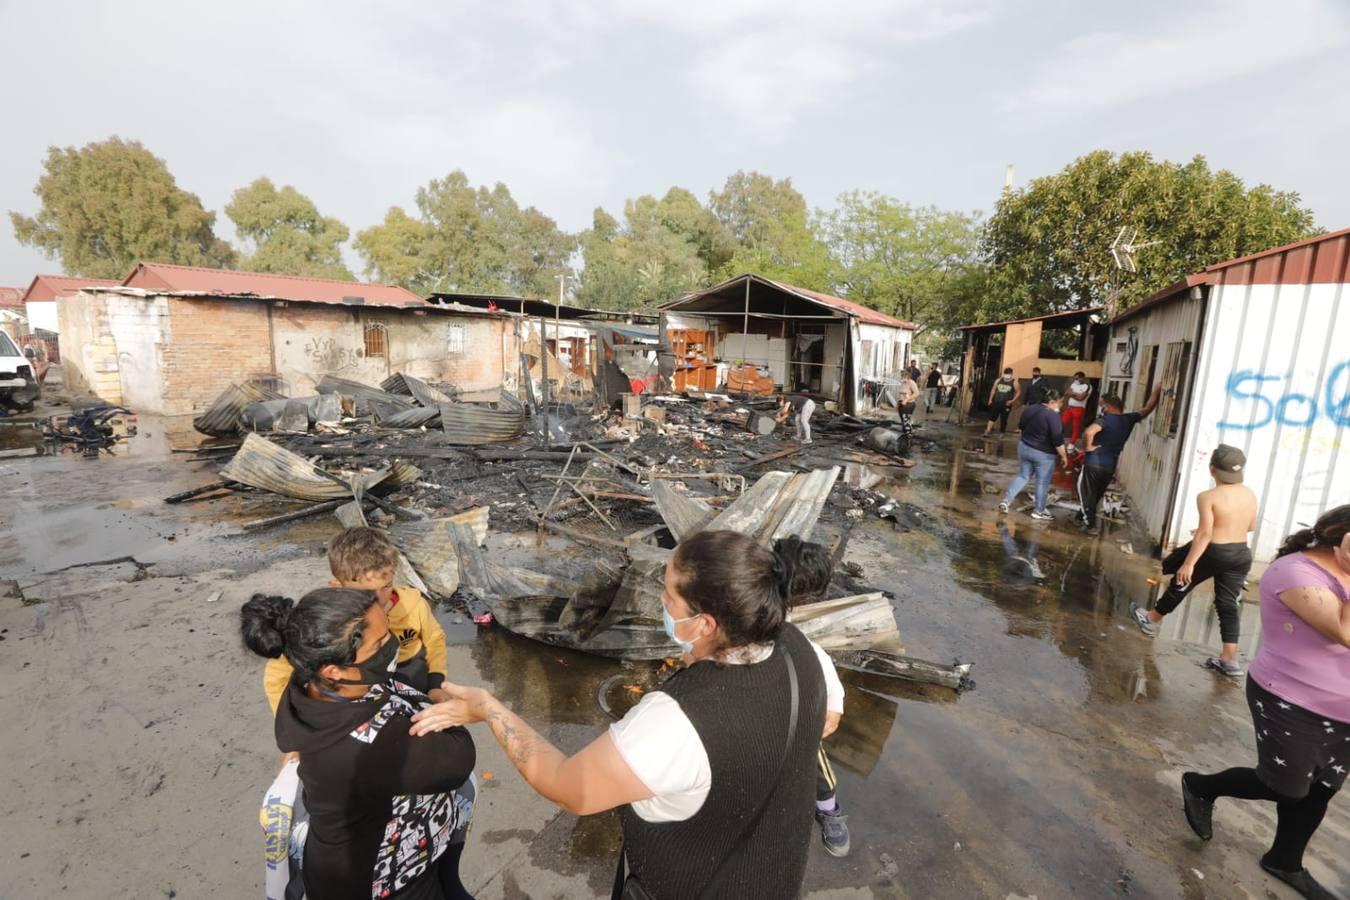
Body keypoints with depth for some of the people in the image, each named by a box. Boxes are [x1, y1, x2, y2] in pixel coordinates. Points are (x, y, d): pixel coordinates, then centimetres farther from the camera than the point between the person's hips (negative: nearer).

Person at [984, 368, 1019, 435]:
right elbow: (993, 389, 13)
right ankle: (987, 431, -6)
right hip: (996, 403, 2)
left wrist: (1012, 401, -12)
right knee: (992, 417, -3)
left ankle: (1002, 432, 18)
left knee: (1004, 419, 5)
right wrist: (990, 399, 8)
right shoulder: (998, 380, 7)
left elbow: (1018, 392, -3)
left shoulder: (1014, 382, -3)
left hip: (1006, 404, -2)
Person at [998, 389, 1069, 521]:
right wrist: (1064, 455, -10)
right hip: (1043, 454, -6)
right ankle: (1039, 511, 18)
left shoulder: (1029, 409, 1)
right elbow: (1058, 439, -20)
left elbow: (1020, 427, 15)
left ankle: (1006, 501, 6)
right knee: (1043, 482, 8)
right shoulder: (1052, 415, -21)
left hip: (1024, 447, 7)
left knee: (1023, 476, 17)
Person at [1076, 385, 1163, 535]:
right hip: (1110, 467, 6)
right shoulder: (1129, 419, 2)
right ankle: (1082, 519, 30)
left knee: (1087, 494, 5)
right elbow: (1147, 409, 20)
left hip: (1093, 464, -6)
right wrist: (1157, 391, 25)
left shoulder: (1106, 420, -16)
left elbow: (1089, 432, -35)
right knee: (1096, 495, 19)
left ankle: (1090, 525, 5)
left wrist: (1087, 447, -20)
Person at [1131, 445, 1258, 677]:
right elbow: (1251, 526, 16)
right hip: (1241, 555, 6)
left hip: (1213, 553, -5)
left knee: (1180, 583, 15)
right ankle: (1230, 660, 8)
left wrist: (1188, 563, -19)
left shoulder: (1208, 497, -16)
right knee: (1227, 604, 8)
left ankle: (1152, 620, 33)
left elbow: (1205, 534, -20)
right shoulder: (1250, 494, 5)